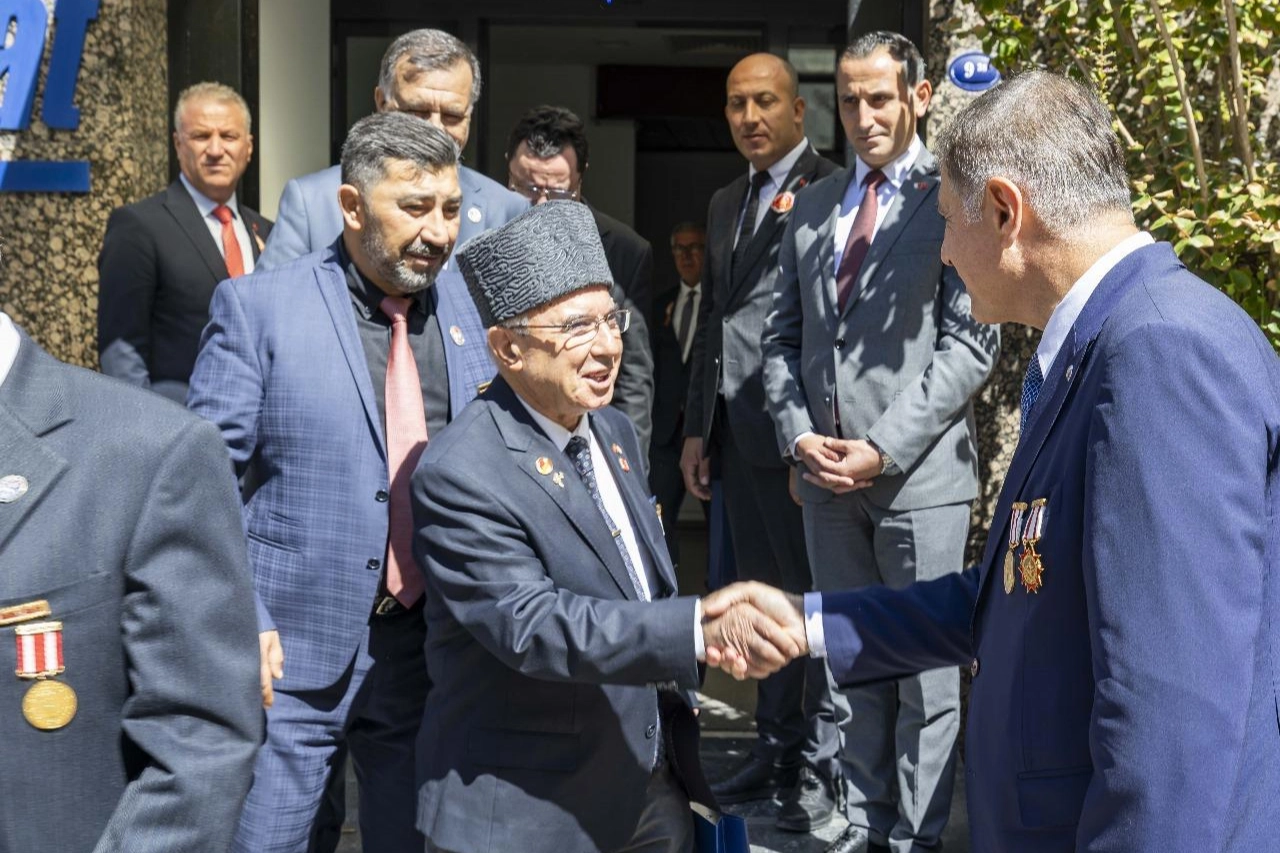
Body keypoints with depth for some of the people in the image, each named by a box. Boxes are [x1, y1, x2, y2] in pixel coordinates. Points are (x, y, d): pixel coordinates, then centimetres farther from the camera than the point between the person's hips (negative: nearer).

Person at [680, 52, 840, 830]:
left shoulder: (828, 191, -8)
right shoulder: (726, 203, 17)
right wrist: (697, 428, 17)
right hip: (735, 430, 8)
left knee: (815, 595, 2)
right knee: (764, 592, 15)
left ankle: (822, 765, 12)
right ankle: (776, 746, 25)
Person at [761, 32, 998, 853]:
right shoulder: (811, 208, 14)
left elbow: (970, 345, -11)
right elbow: (784, 337, 15)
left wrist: (884, 448, -15)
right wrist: (798, 433, -1)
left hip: (920, 473, -5)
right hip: (826, 475, 6)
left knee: (924, 665, 3)